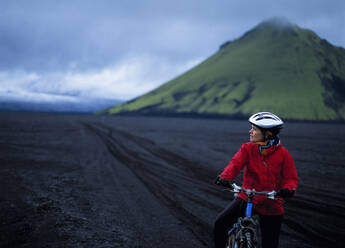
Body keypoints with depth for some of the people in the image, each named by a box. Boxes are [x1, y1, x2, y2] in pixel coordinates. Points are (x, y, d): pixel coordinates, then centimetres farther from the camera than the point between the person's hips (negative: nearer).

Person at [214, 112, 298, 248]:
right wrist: (225, 177, -41)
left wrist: (288, 189, -30)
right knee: (220, 223, -20)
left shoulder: (283, 154, -8)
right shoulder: (247, 148, -5)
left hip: (271, 206, -1)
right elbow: (235, 163, -20)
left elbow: (291, 178, -6)